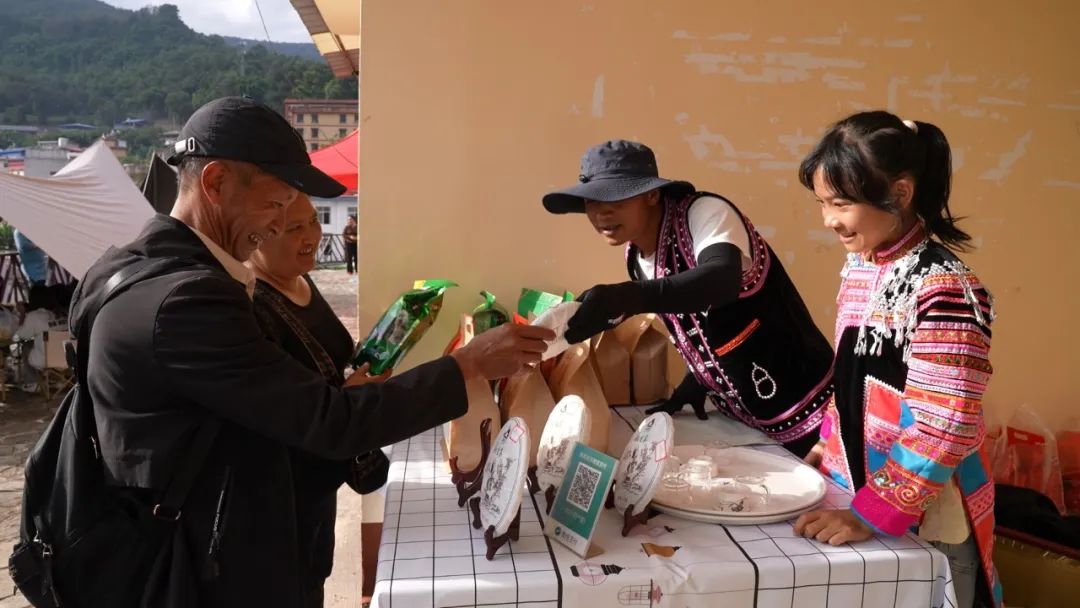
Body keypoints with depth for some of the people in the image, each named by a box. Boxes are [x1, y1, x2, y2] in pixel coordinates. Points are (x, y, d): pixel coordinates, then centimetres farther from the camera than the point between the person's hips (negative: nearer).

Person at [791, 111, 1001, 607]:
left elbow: (944, 429, -24)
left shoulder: (943, 288, -23)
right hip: (857, 486, 7)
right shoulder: (859, 267, 2)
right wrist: (832, 442, 13)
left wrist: (871, 514, -23)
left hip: (924, 520, -7)